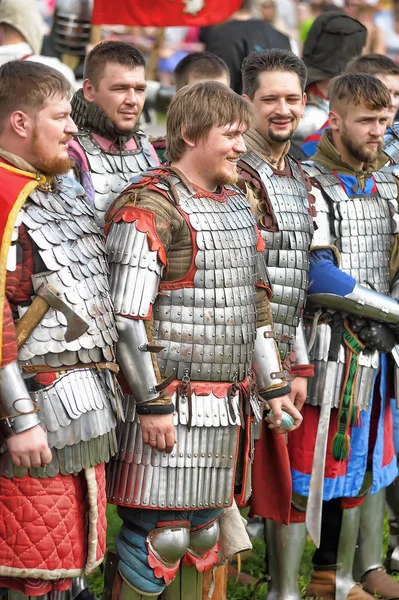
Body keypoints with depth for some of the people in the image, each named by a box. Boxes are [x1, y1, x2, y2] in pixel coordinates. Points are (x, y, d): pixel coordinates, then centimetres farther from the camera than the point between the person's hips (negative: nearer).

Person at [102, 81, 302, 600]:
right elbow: (129, 317, -17)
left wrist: (274, 385, 17)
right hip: (170, 407, -8)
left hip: (227, 409, 8)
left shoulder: (236, 205, 15)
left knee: (203, 532, 14)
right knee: (160, 536, -7)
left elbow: (256, 304, 21)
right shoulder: (148, 208, -12)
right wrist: (152, 404, -18)